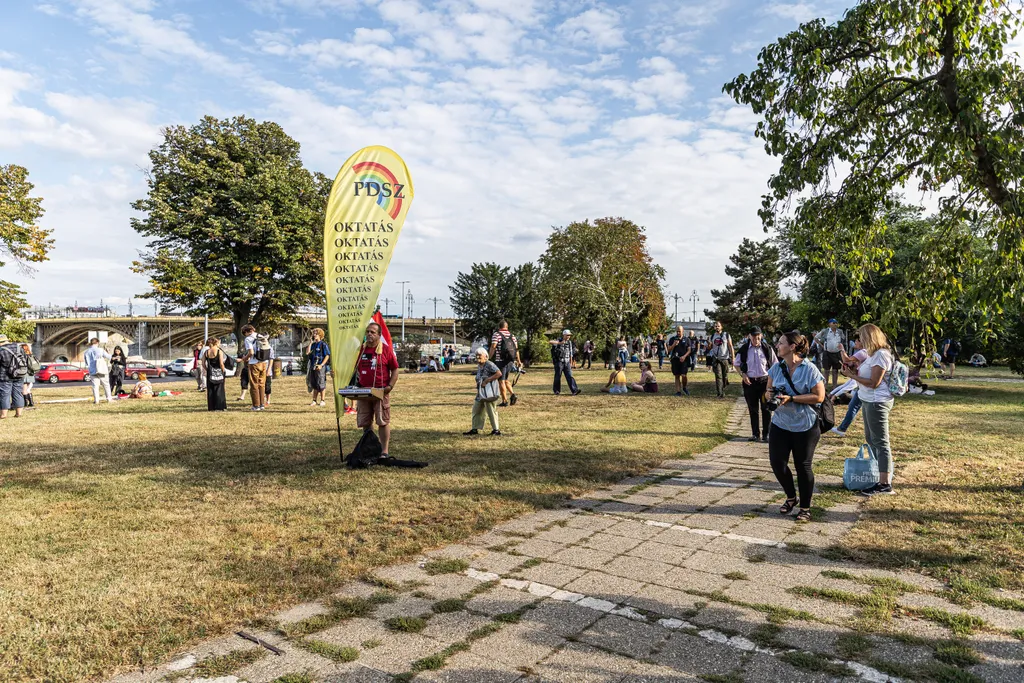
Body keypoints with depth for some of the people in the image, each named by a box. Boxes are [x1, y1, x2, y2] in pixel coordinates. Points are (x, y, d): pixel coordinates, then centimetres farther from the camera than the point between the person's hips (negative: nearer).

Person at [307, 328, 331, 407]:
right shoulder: (313, 344, 14)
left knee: (321, 384, -3)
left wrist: (321, 365, -18)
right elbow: (307, 352, 5)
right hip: (313, 366, 7)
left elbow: (327, 356, -10)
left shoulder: (323, 344, -6)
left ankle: (322, 400, 5)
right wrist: (310, 343, 1)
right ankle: (314, 400, 18)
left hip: (320, 367, -7)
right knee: (314, 384, 11)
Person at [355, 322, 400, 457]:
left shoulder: (386, 349, -2)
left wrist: (390, 386, -10)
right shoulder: (360, 349, 9)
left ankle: (384, 452, 5)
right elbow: (355, 369, 18)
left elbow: (395, 370, 0)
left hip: (381, 391, -4)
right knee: (365, 423, 10)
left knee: (383, 422, -2)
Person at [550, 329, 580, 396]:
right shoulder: (558, 341, -7)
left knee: (569, 376, -6)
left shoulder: (569, 343, 10)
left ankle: (574, 390, -14)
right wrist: (559, 343, -37)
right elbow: (550, 342, -26)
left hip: (567, 362, 4)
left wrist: (571, 363, 15)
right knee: (558, 377, 3)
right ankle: (556, 391, 17)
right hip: (559, 362, -4)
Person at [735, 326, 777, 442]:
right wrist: (743, 375, -4)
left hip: (765, 381, -1)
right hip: (750, 382, 1)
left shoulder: (767, 349, -5)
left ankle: (766, 434, 12)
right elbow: (736, 364, 10)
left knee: (766, 408, 3)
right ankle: (756, 434, 20)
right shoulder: (744, 349, -2)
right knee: (753, 409, 9)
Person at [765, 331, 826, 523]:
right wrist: (771, 394, -13)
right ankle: (791, 497, 28)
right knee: (777, 462, 0)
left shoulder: (809, 369, -14)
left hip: (805, 426, -4)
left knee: (803, 466, 6)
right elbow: (769, 390, 12)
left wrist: (791, 398, -22)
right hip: (780, 424, 5)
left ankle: (805, 508, 24)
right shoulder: (777, 367, 1)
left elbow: (819, 396, -15)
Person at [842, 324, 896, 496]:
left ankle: (885, 484, -3)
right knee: (871, 439, 19)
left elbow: (873, 383, -21)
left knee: (880, 442, -7)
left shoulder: (881, 355, -18)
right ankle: (877, 473, 31)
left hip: (877, 403, -11)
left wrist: (852, 376, -14)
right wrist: (854, 372, 3)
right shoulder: (874, 354, 13)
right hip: (869, 401, 11)